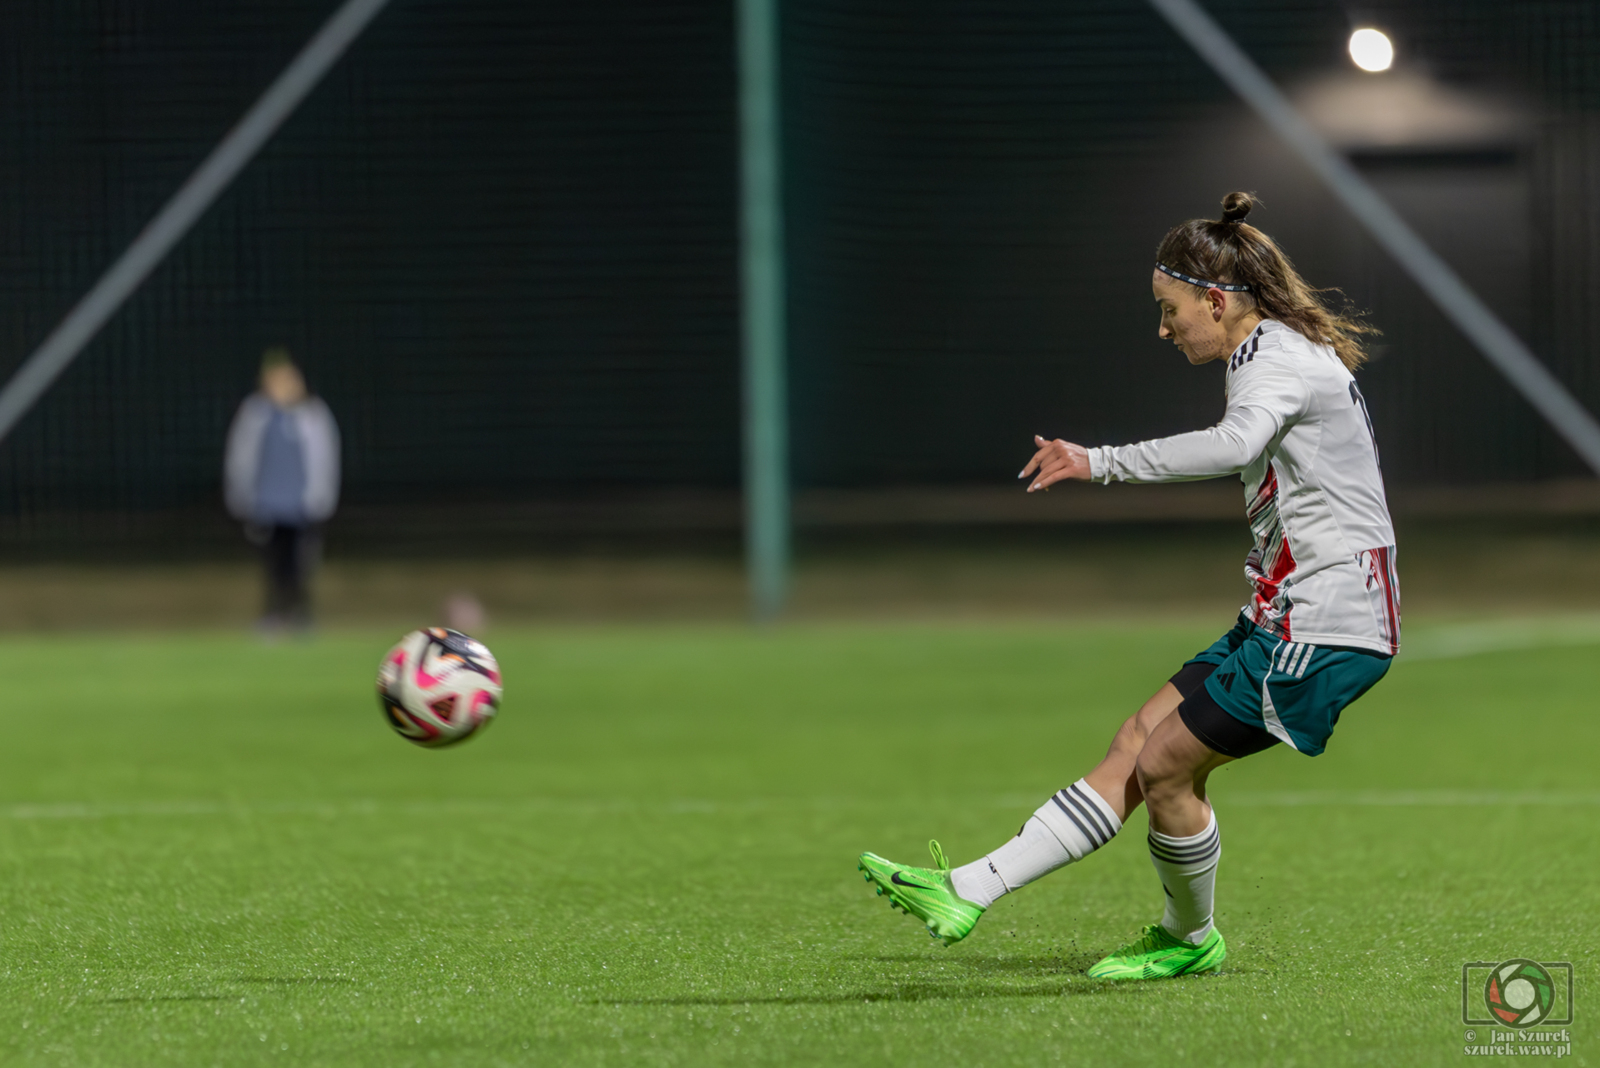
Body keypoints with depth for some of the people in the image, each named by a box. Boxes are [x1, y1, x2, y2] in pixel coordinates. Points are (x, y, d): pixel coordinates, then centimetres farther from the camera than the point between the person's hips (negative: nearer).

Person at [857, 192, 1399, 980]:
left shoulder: (1278, 358, -17)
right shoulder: (1274, 355, 16)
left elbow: (1236, 444, -39)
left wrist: (1102, 463, -41)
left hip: (1325, 629, -10)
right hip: (1288, 618, 10)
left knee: (1165, 765, -6)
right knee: (1135, 745, 5)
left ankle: (1190, 938, 16)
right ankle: (969, 894, 4)